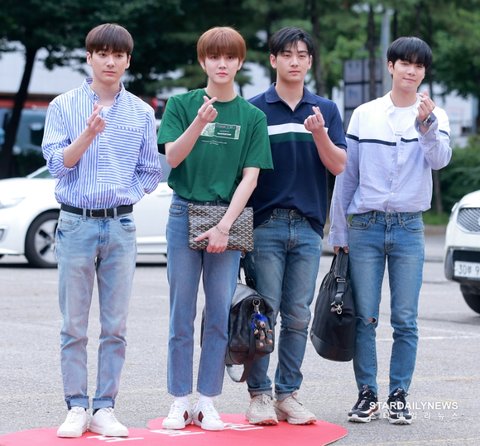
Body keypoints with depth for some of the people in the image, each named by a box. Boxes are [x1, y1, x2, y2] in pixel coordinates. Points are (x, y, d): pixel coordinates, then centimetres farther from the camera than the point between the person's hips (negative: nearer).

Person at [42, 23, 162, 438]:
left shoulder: (141, 112, 7)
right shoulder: (65, 106, 2)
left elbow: (151, 172, 11)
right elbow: (58, 163, -5)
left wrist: (122, 194, -3)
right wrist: (89, 133, -19)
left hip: (121, 225, 2)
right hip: (76, 224, -1)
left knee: (115, 326, 2)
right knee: (74, 325, 0)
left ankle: (105, 408, 7)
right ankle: (77, 407, 6)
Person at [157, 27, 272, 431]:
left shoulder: (253, 116, 4)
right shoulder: (182, 104, 4)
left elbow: (251, 176, -1)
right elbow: (172, 157, -7)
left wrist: (225, 226, -12)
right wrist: (200, 122, -24)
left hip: (229, 218, 1)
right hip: (185, 213, 0)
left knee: (220, 315, 2)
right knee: (182, 315, 3)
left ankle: (207, 402, 9)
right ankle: (180, 401, 8)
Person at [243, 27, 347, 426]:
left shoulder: (325, 110, 11)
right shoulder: (255, 109, 2)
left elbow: (339, 166, 5)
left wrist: (319, 134, -12)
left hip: (308, 226, 3)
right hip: (266, 224, -3)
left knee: (298, 316, 5)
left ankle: (288, 393, 12)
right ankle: (259, 394, 4)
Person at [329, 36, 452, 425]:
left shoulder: (434, 116, 5)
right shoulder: (364, 115, 6)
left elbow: (440, 159, -15)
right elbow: (346, 175, 9)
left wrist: (426, 123, -33)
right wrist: (338, 231, 7)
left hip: (409, 228, 0)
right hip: (365, 225, 1)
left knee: (406, 321, 0)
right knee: (364, 318, 0)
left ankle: (398, 396, 8)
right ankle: (367, 394, 9)